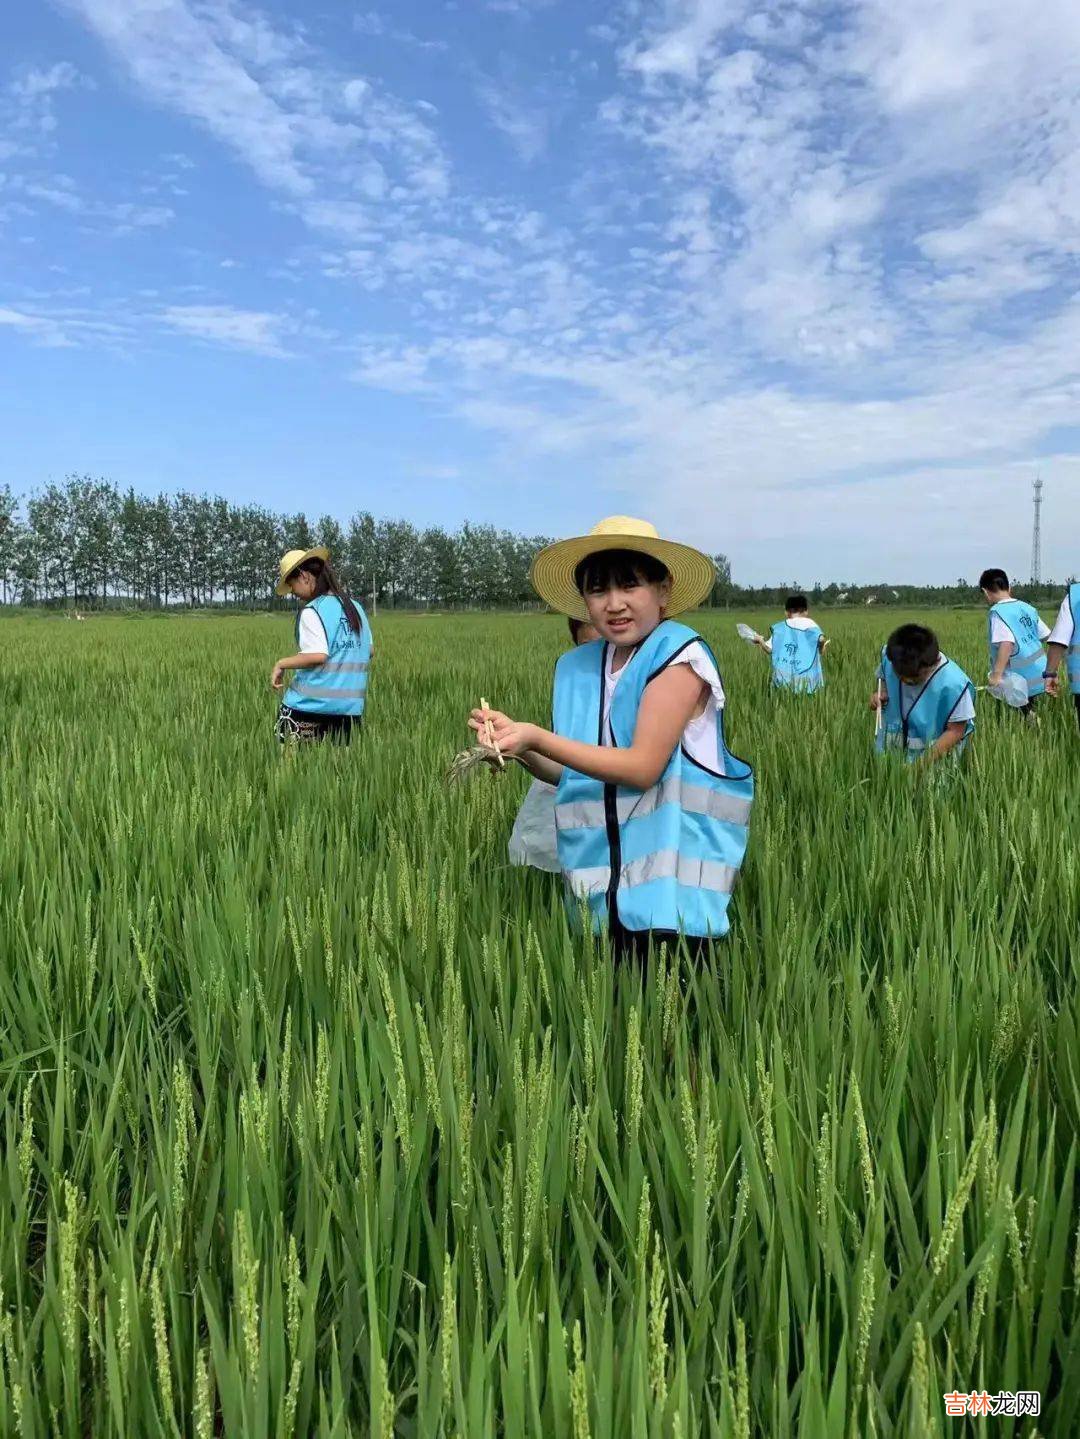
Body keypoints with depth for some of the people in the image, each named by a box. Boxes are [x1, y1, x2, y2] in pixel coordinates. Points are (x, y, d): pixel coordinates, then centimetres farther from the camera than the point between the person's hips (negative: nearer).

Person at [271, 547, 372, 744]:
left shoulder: (312, 611, -10)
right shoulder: (356, 608, 11)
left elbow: (318, 655, -20)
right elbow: (368, 652, 16)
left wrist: (281, 664, -9)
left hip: (309, 705, -6)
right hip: (349, 707, 6)